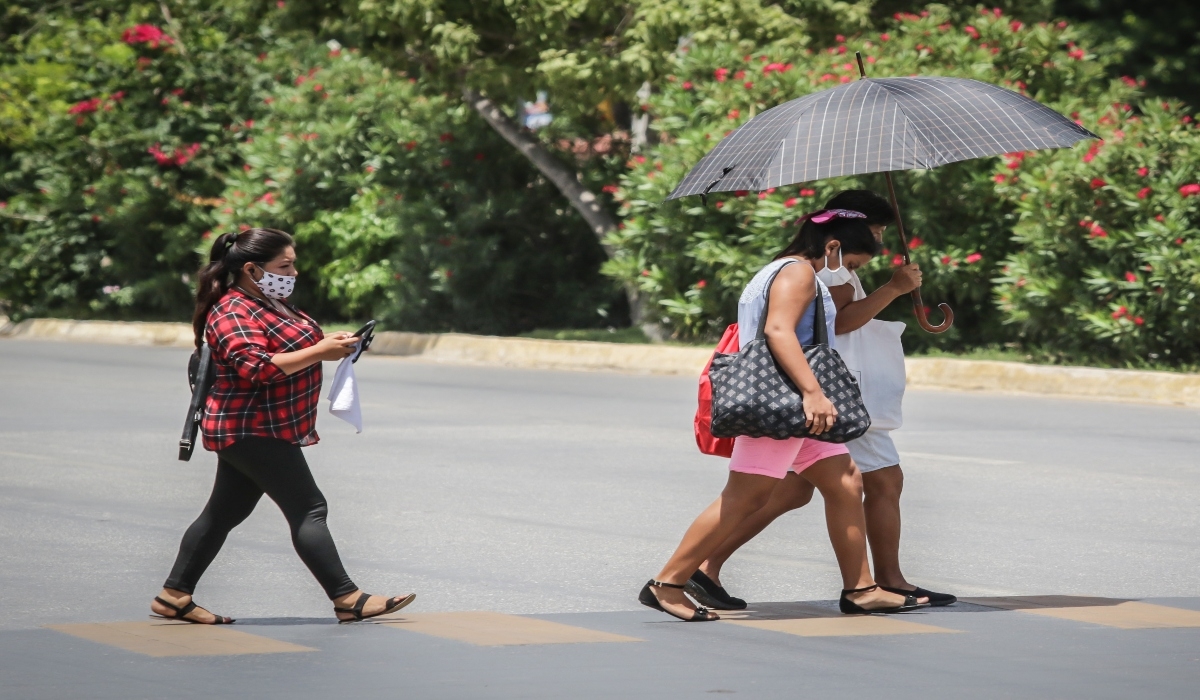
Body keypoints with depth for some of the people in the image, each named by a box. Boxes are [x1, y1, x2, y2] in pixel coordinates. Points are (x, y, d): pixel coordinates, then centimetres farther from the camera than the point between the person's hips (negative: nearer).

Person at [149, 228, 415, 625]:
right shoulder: (234, 312, -16)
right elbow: (255, 367, -28)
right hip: (253, 433, -11)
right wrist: (319, 352, -26)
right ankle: (347, 600, -11)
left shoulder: (267, 305, 17)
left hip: (255, 432, 11)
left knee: (224, 514, 11)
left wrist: (328, 343, 9)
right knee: (308, 510, -11)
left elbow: (287, 352, 30)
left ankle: (174, 597, 14)